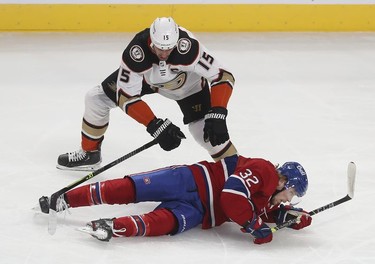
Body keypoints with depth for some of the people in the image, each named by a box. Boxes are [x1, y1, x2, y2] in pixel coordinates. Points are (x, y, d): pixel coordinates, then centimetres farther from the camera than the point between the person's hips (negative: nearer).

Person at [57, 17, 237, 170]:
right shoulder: (136, 52, -39)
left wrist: (216, 115, -47)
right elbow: (126, 97, -33)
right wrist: (156, 126, -41)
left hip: (187, 82, -2)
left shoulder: (188, 47, -43)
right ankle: (89, 153, 23)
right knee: (96, 99, -1)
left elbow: (222, 76, -37)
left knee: (207, 129, -18)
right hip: (146, 75, 2)